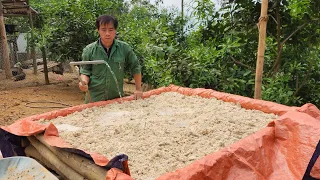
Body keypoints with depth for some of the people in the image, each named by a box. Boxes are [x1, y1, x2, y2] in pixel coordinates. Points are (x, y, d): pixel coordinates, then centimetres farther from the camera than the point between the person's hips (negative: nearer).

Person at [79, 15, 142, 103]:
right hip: (94, 99, 0)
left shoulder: (124, 48, -3)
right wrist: (84, 82, -18)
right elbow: (85, 71, 4)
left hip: (117, 98, 1)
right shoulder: (89, 50, -4)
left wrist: (138, 89, 7)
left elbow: (135, 68, 7)